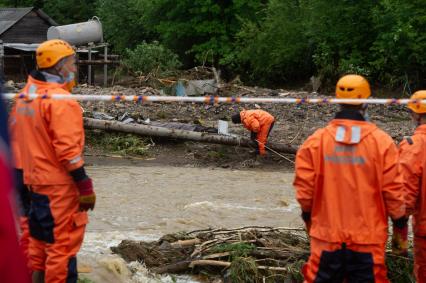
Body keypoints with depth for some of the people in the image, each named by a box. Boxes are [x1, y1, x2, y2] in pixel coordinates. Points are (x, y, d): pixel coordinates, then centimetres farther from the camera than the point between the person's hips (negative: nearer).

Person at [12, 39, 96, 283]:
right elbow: (68, 150, -21)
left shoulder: (25, 96, 10)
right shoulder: (60, 100, -18)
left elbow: (19, 141, 16)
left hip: (35, 183, 9)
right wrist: (85, 187, -17)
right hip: (60, 188, -9)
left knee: (39, 244, 18)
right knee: (62, 247, -2)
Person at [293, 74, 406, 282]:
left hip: (327, 237, 1)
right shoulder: (382, 142, -7)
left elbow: (304, 189, 0)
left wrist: (309, 220, 17)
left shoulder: (315, 141, -4)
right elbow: (394, 192, -5)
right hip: (368, 241, -1)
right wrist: (400, 231, 7)